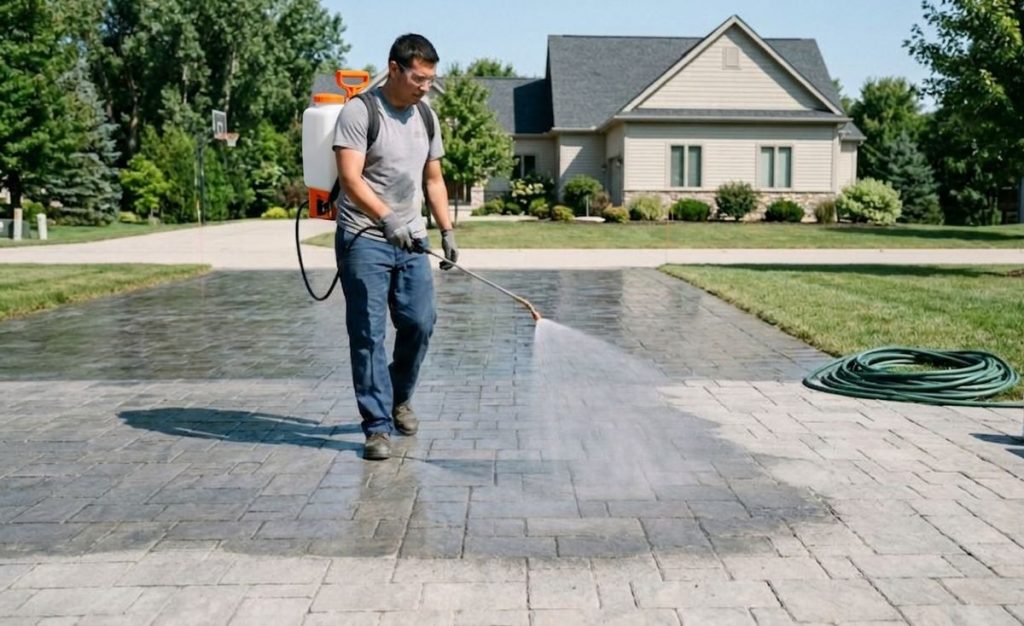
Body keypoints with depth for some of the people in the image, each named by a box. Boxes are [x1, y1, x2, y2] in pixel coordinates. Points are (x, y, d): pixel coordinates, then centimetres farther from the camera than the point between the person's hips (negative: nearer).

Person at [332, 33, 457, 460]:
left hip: (411, 239, 6)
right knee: (368, 333, -5)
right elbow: (350, 178, -18)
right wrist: (387, 218, -30)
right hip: (365, 240, -6)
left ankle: (398, 399, 30)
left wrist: (446, 229, 11)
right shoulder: (359, 112, -9)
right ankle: (377, 425, 1)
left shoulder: (427, 118, 12)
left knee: (420, 322, 6)